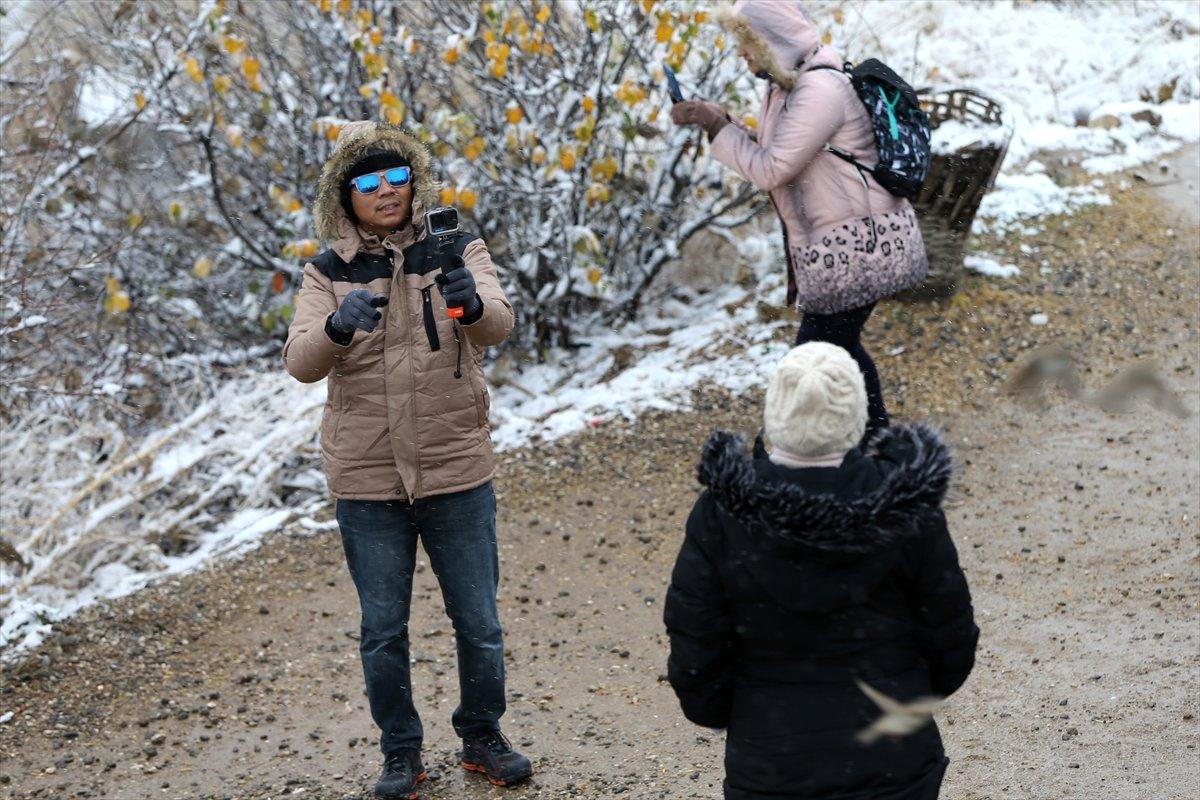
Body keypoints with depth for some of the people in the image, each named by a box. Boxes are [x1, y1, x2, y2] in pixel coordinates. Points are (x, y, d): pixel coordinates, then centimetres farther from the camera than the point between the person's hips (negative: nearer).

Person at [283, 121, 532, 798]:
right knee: (383, 630, 10)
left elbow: (499, 324, -20)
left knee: (480, 622, 9)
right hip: (367, 483, 0)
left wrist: (470, 302, -43)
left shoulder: (458, 255, -2)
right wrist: (338, 327, -35)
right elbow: (301, 362, -14)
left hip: (457, 472, 0)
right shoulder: (329, 276, 0)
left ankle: (483, 737, 31)